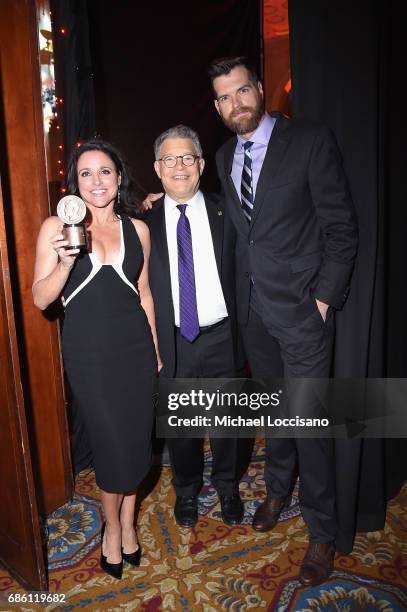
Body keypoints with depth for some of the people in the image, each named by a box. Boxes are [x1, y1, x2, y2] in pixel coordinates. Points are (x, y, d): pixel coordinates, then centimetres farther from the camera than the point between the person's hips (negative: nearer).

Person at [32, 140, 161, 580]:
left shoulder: (137, 229, 6)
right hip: (89, 352, -3)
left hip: (134, 346, 3)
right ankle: (112, 526, 33)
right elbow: (40, 299, -5)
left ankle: (127, 521, 37)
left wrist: (154, 347, 13)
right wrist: (66, 261, -22)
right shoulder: (56, 227, -3)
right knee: (112, 442, 2)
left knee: (137, 437, 10)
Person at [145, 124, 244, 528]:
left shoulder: (225, 215, -1)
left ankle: (227, 486, 43)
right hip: (171, 343, 0)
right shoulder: (146, 224, -2)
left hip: (220, 339, 0)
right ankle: (186, 489, 44)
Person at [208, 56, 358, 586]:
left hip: (301, 305, -5)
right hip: (251, 305, 5)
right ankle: (278, 489, 42)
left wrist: (325, 297, -13)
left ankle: (322, 531, 22)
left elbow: (342, 228, -9)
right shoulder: (224, 156, 10)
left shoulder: (311, 141, -8)